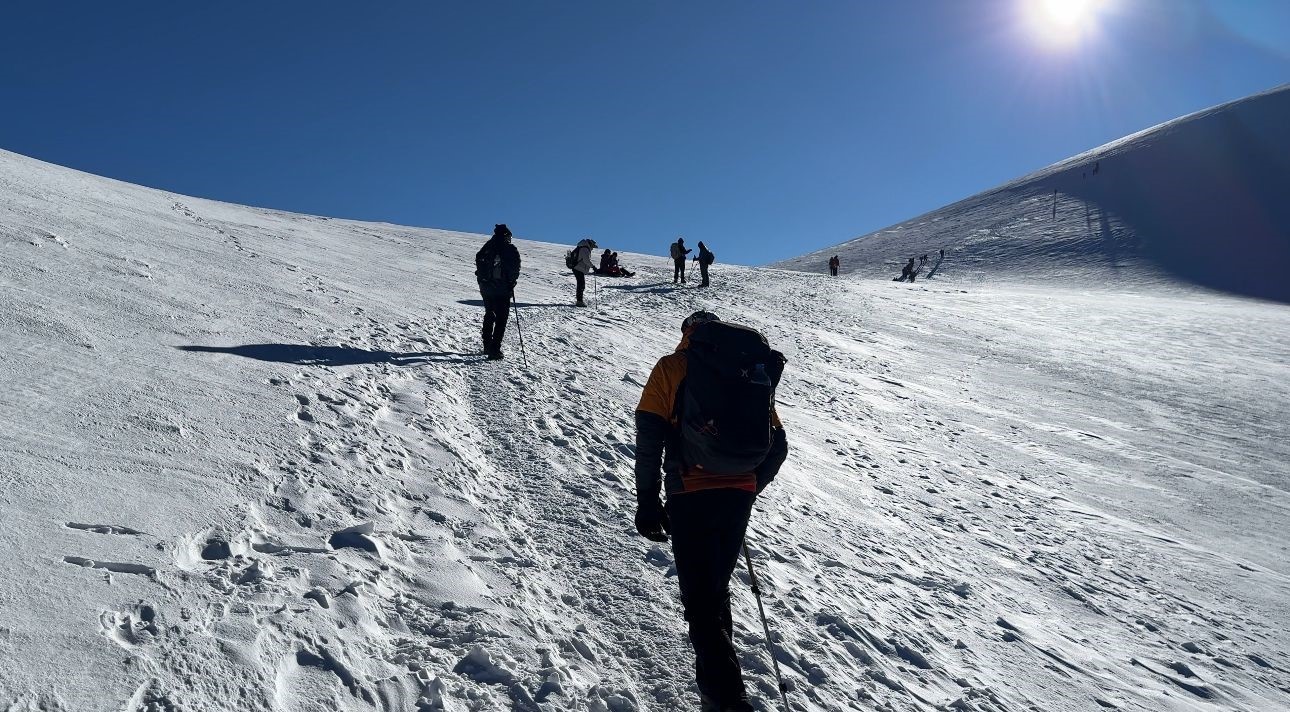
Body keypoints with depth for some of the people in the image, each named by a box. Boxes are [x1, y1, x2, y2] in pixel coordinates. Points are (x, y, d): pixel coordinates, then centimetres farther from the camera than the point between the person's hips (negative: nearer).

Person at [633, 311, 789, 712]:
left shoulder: (673, 367, 2)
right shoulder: (758, 371, 14)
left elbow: (649, 438, -7)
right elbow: (777, 446, 14)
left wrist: (647, 501, -2)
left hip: (691, 498, -5)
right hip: (740, 497, 5)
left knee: (701, 606, 1)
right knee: (717, 592, 21)